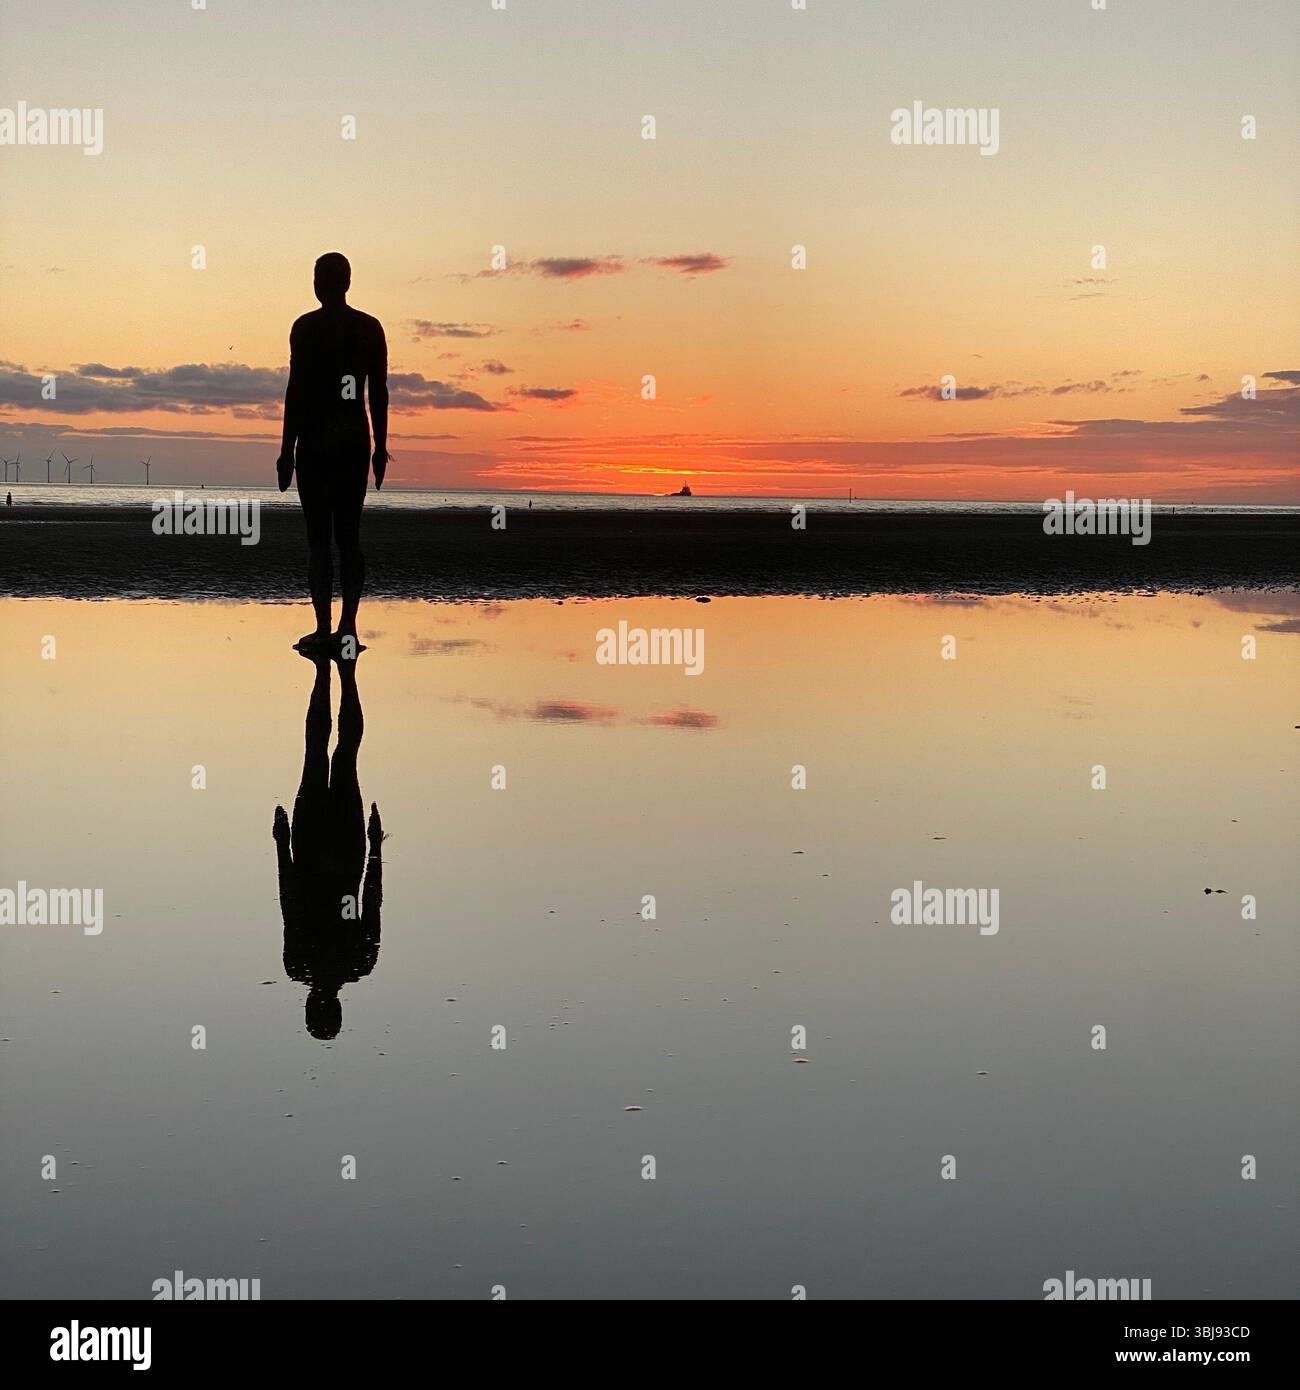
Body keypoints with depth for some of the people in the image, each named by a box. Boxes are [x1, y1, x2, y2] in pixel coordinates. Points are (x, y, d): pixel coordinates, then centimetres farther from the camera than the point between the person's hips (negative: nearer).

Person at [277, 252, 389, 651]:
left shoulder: (307, 327, -8)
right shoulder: (370, 328, 6)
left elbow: (296, 390, -9)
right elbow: (379, 392, 7)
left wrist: (287, 449, -5)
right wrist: (380, 447, 14)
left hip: (316, 439, -4)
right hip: (356, 438, 4)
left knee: (318, 536, -2)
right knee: (349, 535, 9)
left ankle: (323, 628, -5)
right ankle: (348, 626, 8)